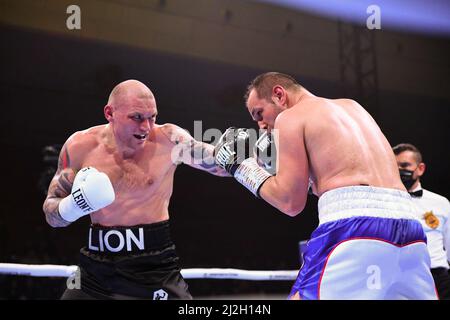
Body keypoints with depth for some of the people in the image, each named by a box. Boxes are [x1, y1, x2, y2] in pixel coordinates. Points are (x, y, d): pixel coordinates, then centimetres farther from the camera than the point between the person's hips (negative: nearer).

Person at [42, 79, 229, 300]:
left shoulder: (168, 140, -8)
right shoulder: (80, 147, -3)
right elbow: (51, 214, 6)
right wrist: (72, 207, -16)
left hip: (155, 271, -2)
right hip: (96, 273, 2)